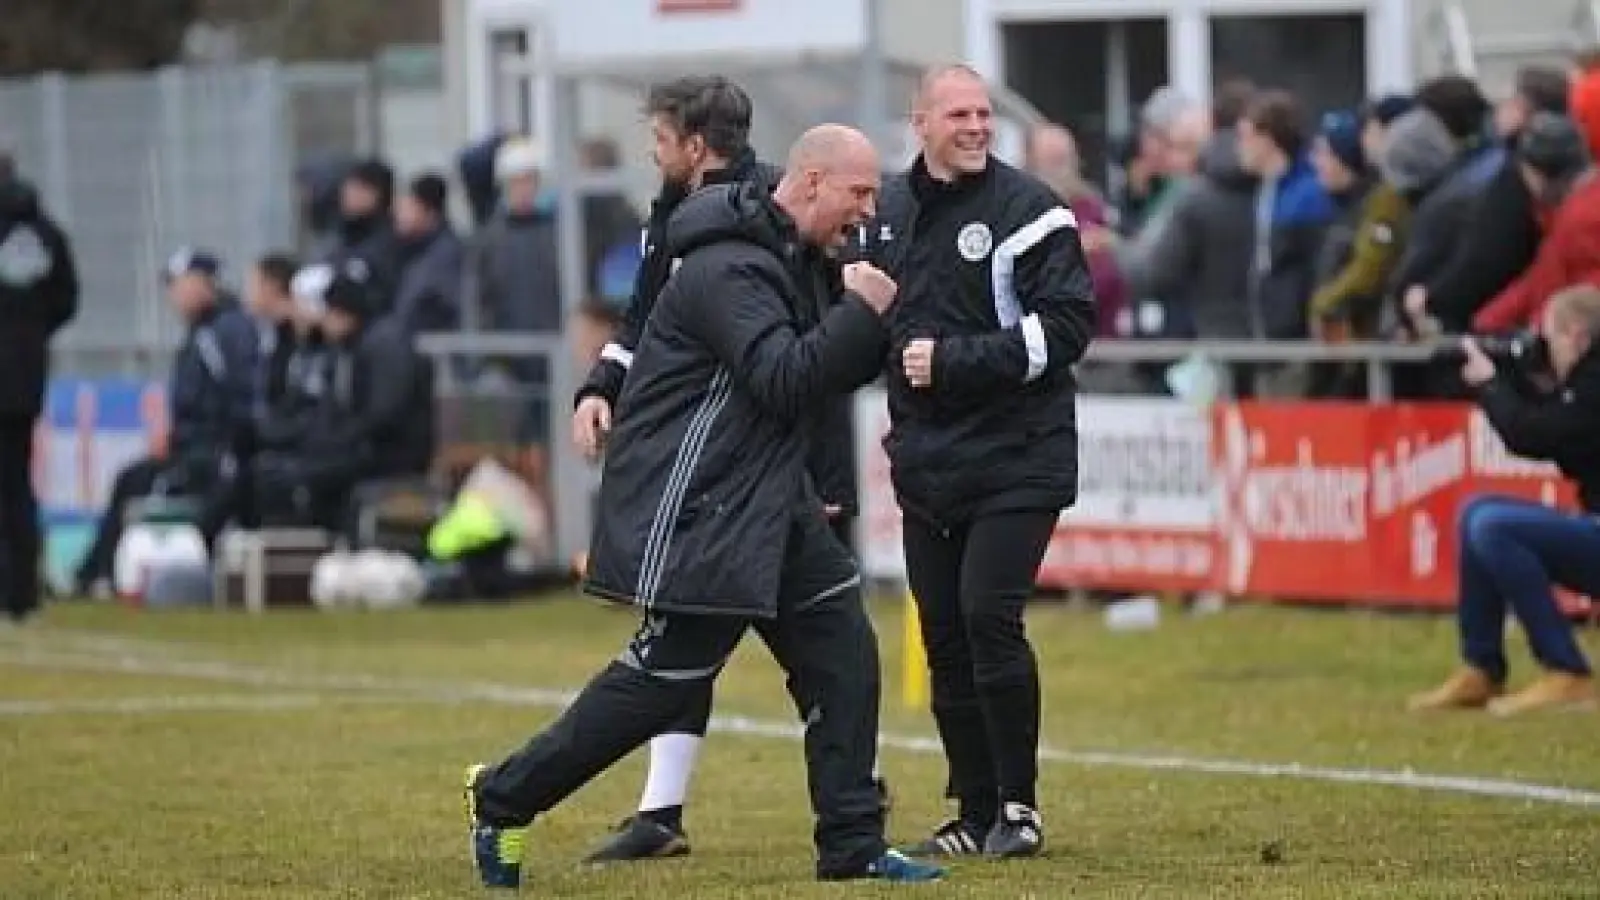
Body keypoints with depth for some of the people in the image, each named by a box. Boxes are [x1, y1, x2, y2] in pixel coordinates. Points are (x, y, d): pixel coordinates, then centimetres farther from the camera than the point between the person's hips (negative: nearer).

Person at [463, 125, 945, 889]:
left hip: (765, 504, 10)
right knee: (665, 677, -6)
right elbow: (785, 380, -26)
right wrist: (861, 312, -20)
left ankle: (852, 846, 6)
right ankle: (503, 800, 7)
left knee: (842, 649, 3)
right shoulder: (728, 271, -19)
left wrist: (873, 324, -3)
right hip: (692, 516, -10)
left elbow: (827, 371, 16)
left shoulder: (793, 260, 14)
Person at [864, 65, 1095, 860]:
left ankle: (1017, 805, -2)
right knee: (944, 635, 5)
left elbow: (1066, 326, -13)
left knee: (989, 615, -15)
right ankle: (975, 814, 15)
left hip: (1014, 458, -6)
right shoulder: (888, 211, 11)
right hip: (925, 460, 6)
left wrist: (953, 361, -18)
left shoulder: (1027, 211, -7)